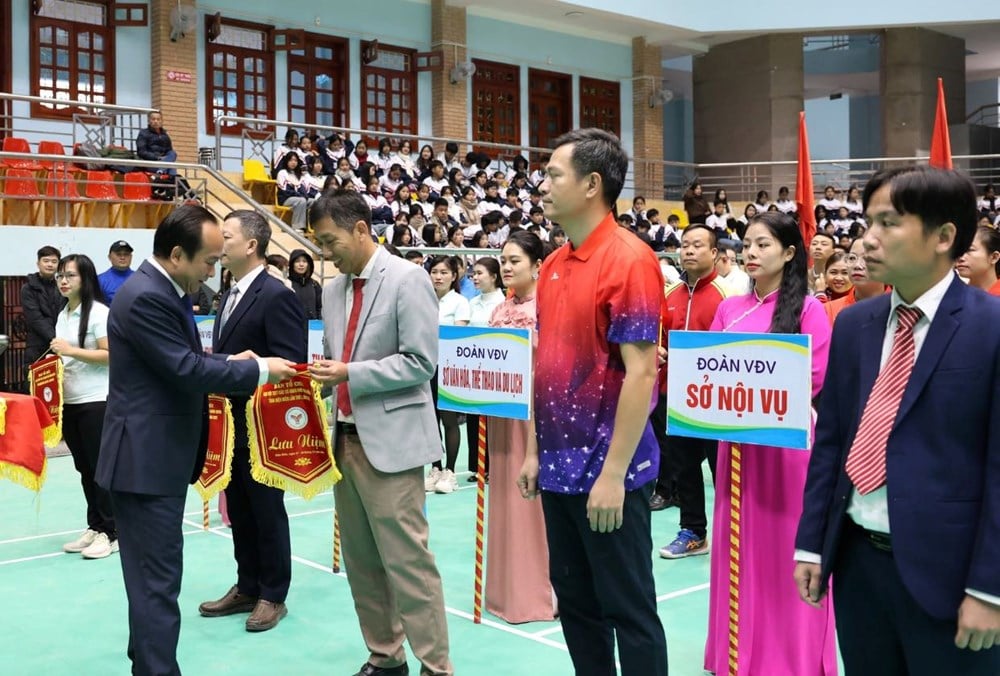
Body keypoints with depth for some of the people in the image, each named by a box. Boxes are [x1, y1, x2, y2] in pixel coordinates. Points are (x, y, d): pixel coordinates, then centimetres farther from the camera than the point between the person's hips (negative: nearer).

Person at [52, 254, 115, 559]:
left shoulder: (99, 312, -9)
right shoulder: (62, 315, 13)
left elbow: (111, 354, -16)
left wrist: (71, 351, -19)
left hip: (97, 402, -7)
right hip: (70, 402, 7)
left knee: (101, 467, -1)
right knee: (84, 468, 12)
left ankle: (110, 532, 7)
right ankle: (95, 527, 20)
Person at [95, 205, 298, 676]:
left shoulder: (161, 290, 12)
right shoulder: (146, 297, -21)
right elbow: (188, 371, -24)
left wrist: (230, 362, 5)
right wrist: (259, 369, -15)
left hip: (158, 456, 11)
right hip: (146, 460, -11)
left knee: (153, 574, 21)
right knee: (158, 578, -4)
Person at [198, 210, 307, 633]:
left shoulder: (276, 296, -16)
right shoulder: (230, 296, 13)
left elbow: (290, 365, -21)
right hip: (231, 424, 9)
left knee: (267, 511, 5)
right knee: (238, 511, 16)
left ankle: (273, 595, 19)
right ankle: (247, 587, 29)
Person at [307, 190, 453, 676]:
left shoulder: (407, 279, -9)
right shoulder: (333, 289, 13)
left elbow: (420, 361, -15)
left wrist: (349, 374, -18)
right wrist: (322, 372, -1)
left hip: (389, 440, -7)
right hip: (345, 437, 8)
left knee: (406, 559, -5)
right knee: (360, 560, 12)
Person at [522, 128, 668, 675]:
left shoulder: (629, 261, -14)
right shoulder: (553, 267, 10)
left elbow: (641, 373, -18)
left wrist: (613, 472, -20)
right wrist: (536, 450, 13)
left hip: (607, 470, -8)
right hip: (560, 467, 8)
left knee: (628, 609, 6)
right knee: (574, 602, 17)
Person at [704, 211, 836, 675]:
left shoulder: (808, 309, -6)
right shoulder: (730, 308, 9)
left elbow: (817, 379, -10)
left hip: (787, 439, -5)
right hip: (736, 438, 5)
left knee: (784, 544, 4)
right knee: (739, 543, 11)